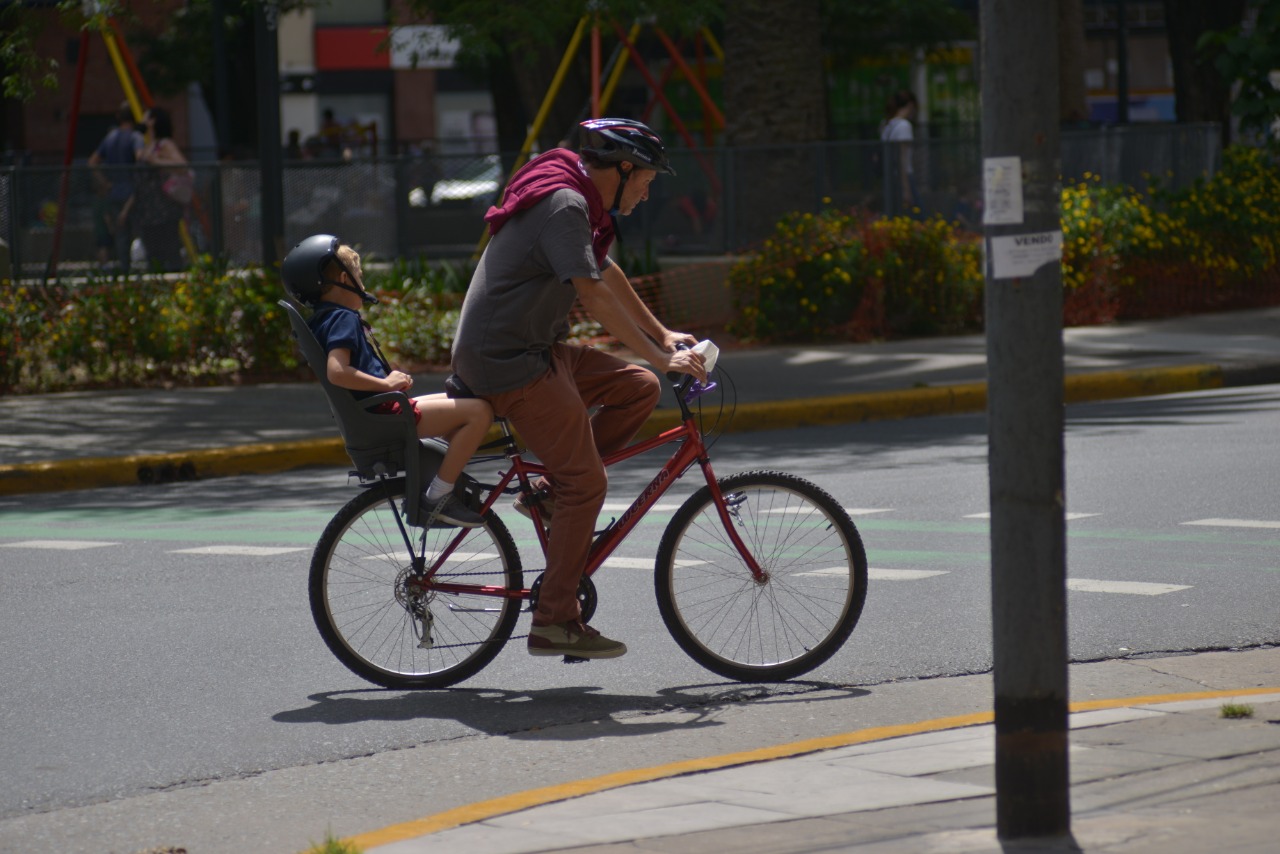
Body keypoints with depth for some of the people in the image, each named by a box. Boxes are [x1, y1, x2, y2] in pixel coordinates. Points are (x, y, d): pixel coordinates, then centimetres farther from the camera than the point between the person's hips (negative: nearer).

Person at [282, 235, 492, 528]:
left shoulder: (325, 319, 17)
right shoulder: (343, 319, -14)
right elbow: (336, 371, -30)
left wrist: (393, 379, 10)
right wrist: (386, 383, -21)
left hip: (382, 408, 11)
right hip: (382, 414, -11)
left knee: (463, 403, 27)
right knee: (479, 411, -18)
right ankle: (439, 496, -12)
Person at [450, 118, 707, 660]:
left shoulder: (579, 204, 16)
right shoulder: (564, 204, -17)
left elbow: (609, 276, 28)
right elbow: (595, 295, -24)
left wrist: (663, 336, 31)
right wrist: (660, 357, -22)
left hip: (538, 349, 10)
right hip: (508, 361, -10)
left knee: (639, 389, 7)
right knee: (586, 482, -11)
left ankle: (550, 493, 8)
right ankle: (555, 623, -9)